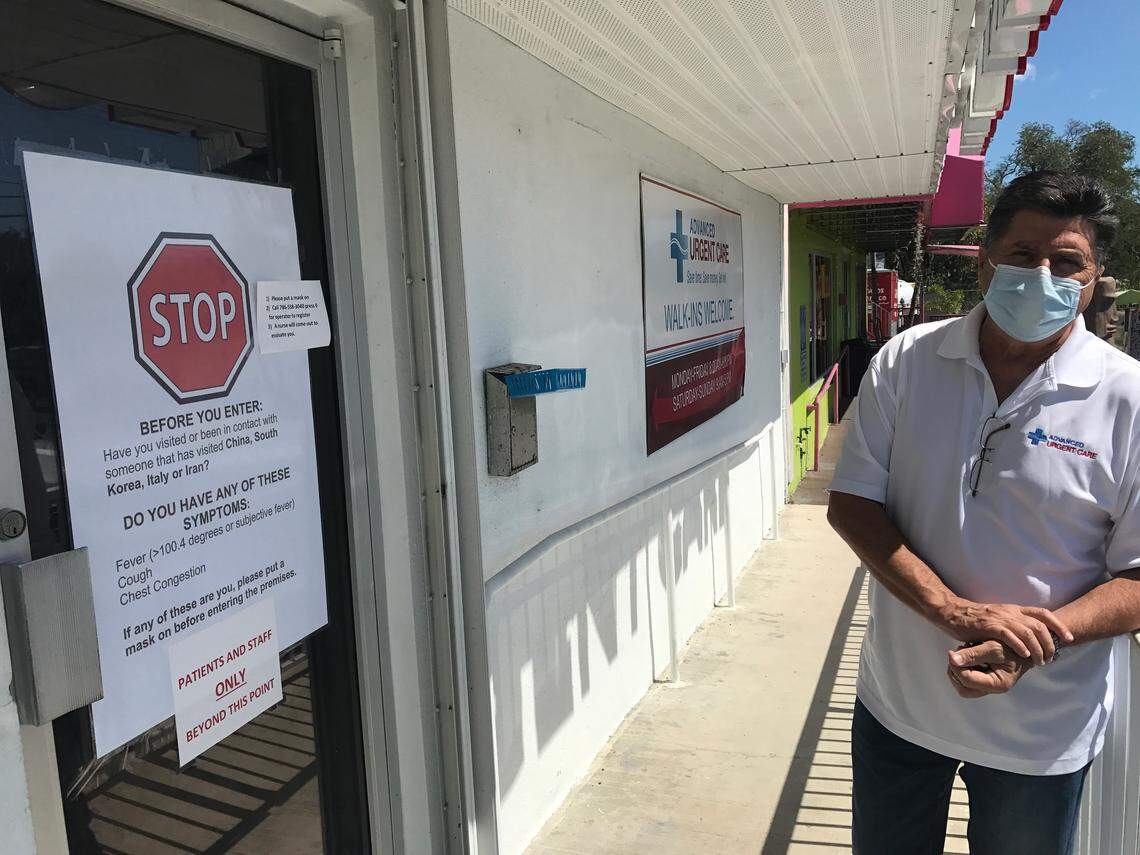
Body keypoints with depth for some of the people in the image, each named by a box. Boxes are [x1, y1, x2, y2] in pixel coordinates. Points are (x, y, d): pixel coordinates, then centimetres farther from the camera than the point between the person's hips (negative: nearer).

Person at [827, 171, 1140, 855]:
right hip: (896, 701, 2)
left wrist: (1043, 635, -28)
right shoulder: (906, 360, -7)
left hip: (1039, 734, -1)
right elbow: (851, 503, -9)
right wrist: (956, 611, -21)